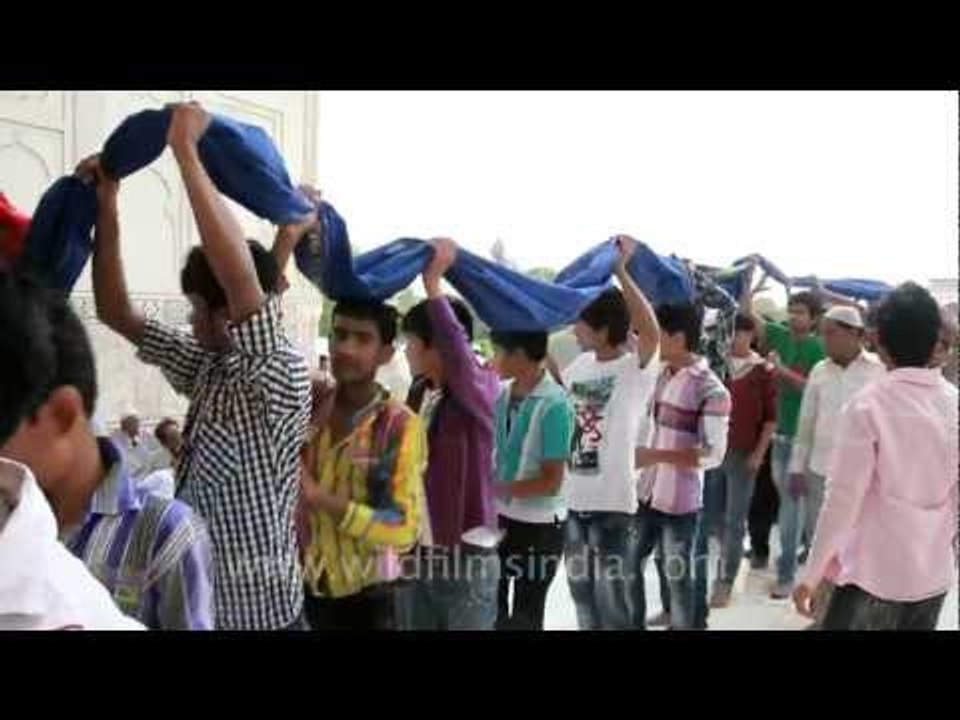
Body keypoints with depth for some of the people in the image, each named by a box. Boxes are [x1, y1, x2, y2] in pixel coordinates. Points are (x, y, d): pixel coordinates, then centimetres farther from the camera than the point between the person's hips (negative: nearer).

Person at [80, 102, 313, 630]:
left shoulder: (282, 377, -20)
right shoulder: (207, 367, 3)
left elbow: (241, 274, -36)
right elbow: (116, 314, 6)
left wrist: (184, 147, -29)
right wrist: (105, 207, -2)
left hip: (259, 615, -7)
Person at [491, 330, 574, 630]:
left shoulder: (554, 405, -21)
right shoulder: (501, 394, -2)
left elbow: (551, 482, -19)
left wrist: (497, 489, -18)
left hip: (538, 525, -6)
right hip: (499, 515, 6)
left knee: (525, 616, 12)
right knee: (492, 607, 20)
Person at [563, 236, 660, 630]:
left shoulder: (637, 368, -13)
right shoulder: (580, 364, 7)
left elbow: (651, 331, -32)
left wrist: (620, 270, -30)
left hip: (613, 504, -7)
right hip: (574, 501, 7)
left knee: (612, 599, 4)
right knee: (582, 591, 20)